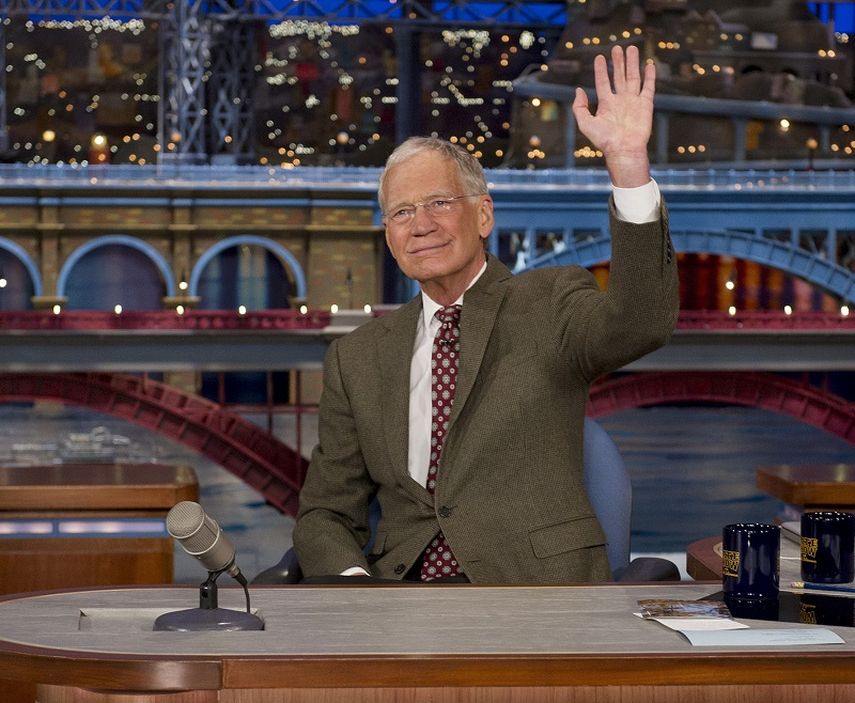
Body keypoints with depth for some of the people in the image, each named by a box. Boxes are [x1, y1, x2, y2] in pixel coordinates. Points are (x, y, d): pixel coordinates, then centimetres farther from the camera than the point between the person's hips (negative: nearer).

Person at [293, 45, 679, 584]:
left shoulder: (549, 304, 6)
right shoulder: (358, 358, 17)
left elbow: (641, 323, -16)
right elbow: (327, 512, 17)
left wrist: (628, 163, -27)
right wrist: (353, 581, -7)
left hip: (538, 587, -3)